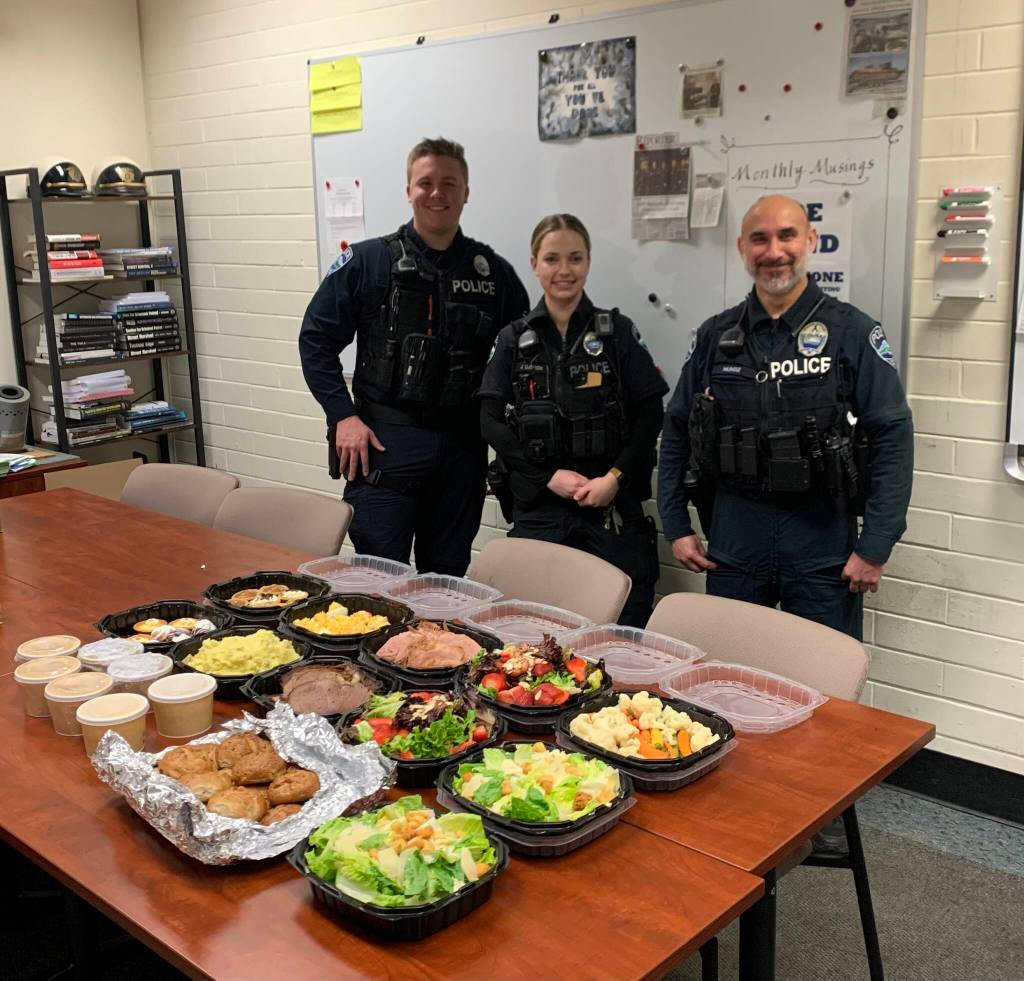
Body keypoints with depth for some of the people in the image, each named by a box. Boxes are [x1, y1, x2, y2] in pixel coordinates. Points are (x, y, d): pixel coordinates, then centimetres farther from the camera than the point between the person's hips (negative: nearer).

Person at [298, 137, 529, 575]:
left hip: (463, 448, 3)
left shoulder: (494, 272, 8)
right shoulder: (366, 261, 1)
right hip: (385, 441, -3)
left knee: (447, 580, 13)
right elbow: (315, 339, 1)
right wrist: (343, 416, -8)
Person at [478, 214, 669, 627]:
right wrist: (549, 476, -8)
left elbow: (649, 415, 2)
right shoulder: (514, 339, 7)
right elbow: (491, 421, 2)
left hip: (613, 504, -1)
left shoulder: (618, 331, 4)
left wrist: (615, 477, -11)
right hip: (538, 507, 1)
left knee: (627, 621, 1)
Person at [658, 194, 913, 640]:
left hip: (821, 541, -2)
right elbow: (677, 432, 11)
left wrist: (875, 547, -10)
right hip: (733, 540, 3)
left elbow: (892, 435, -6)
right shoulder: (715, 335, 6)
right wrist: (676, 528, 6)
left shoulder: (852, 331, -4)